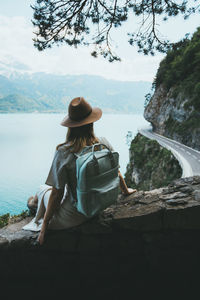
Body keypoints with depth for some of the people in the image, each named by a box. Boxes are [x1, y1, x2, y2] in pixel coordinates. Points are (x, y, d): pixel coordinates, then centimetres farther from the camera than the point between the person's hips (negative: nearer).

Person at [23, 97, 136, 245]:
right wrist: (126, 190, 24)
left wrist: (44, 226, -4)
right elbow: (116, 172, 2)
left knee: (44, 190, 22)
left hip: (76, 215, -5)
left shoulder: (63, 153, -25)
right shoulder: (104, 143, -12)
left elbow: (57, 193, -18)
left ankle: (35, 202, 54)